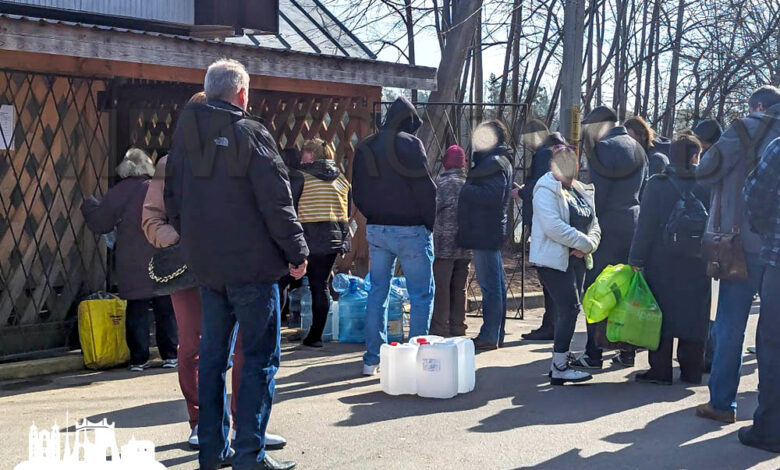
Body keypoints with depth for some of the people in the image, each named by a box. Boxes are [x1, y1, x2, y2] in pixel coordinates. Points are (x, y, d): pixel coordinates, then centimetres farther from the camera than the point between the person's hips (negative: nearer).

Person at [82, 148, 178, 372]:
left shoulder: (116, 193, 0)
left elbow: (99, 223, 6)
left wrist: (89, 205, 24)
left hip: (131, 266, 1)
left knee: (136, 311, 7)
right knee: (166, 310, 6)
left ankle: (139, 359, 7)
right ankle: (170, 355, 7)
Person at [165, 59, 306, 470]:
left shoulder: (185, 135, 7)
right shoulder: (251, 134, -11)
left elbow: (173, 200, 13)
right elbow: (276, 201, -13)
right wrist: (296, 251, -5)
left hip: (206, 266, 6)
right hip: (252, 264, -6)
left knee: (212, 355, 14)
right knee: (259, 357, 0)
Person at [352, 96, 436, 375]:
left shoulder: (365, 148, 10)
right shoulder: (409, 144, -10)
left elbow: (358, 193, 13)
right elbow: (425, 188, -13)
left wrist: (373, 217, 16)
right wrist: (429, 222, -2)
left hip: (376, 229, 6)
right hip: (410, 230, -6)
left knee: (377, 292, 12)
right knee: (421, 293, 2)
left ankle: (372, 359, 15)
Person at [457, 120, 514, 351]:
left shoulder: (495, 163, -12)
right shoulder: (496, 161, 20)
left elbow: (492, 196, -24)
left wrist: (465, 189, -16)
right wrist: (467, 188, 5)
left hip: (485, 232, -11)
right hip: (491, 231, 11)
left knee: (489, 285, -8)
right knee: (496, 284, 13)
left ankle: (489, 336, -5)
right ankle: (497, 334, 21)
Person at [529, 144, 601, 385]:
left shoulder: (582, 191, 16)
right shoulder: (546, 190, -10)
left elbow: (593, 223, 13)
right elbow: (553, 226, -22)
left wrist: (588, 244, -8)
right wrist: (584, 242, -17)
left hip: (575, 259, 8)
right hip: (554, 259, -8)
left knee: (566, 310, 11)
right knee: (569, 308, -14)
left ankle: (559, 362, 20)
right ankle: (559, 368, -9)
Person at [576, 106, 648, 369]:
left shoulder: (603, 149, -10)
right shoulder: (637, 149, 13)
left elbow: (598, 194, -14)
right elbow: (645, 189, 15)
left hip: (608, 228, -7)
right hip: (633, 226, 7)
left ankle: (593, 354, 0)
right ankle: (627, 352, 14)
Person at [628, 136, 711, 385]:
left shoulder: (657, 184, -7)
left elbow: (646, 224, -9)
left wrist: (636, 259, -6)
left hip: (662, 262, -2)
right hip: (697, 264, 2)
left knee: (661, 313, 4)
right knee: (693, 315, 10)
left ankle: (660, 370, 6)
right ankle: (691, 371, 17)